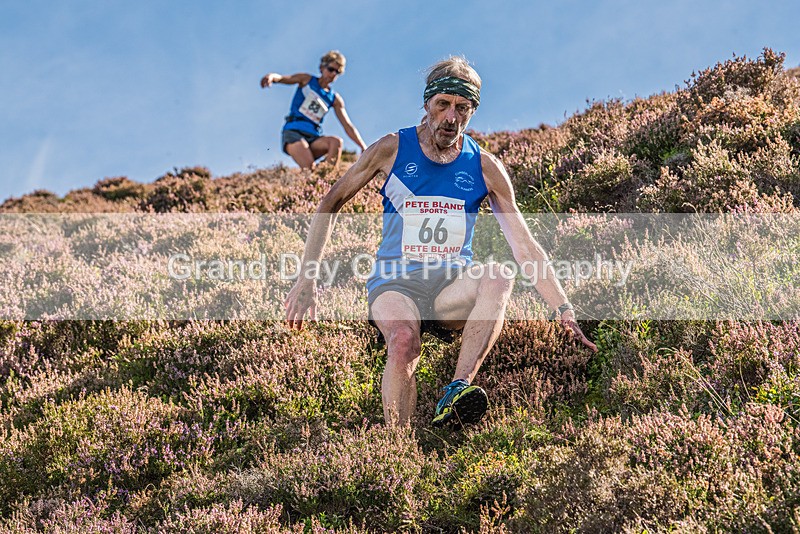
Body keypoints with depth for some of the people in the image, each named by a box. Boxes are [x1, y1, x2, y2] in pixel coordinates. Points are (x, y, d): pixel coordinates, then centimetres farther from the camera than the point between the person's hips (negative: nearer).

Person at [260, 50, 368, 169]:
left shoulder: (335, 99, 16)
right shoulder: (307, 80, 10)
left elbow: (348, 125, 14)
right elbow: (282, 78, -4)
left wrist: (363, 147, 4)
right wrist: (271, 76, -30)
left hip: (313, 138, 3)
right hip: (293, 132, -3)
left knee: (336, 141, -30)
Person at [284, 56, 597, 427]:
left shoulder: (485, 167, 5)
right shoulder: (391, 150, 2)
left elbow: (524, 245, 5)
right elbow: (330, 205, 8)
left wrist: (564, 310, -3)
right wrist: (307, 280, 1)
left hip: (453, 285, 2)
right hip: (394, 281, -2)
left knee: (498, 278, -33)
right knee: (403, 341, -36)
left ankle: (456, 393, -43)